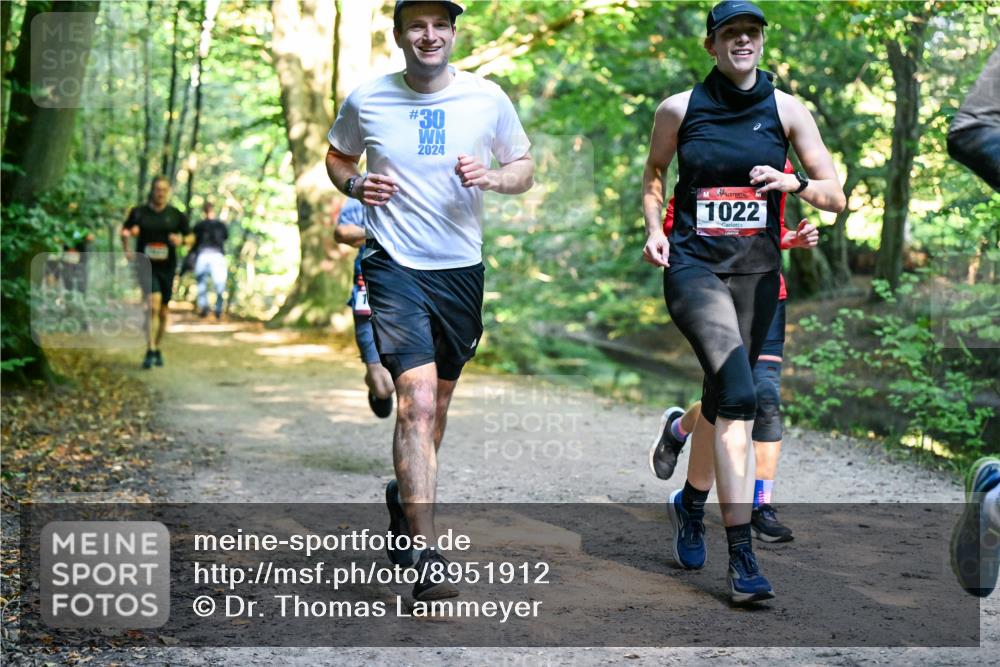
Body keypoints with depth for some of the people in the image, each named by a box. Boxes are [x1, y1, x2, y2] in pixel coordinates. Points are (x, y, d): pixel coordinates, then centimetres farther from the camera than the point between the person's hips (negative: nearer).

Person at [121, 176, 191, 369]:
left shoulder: (176, 215, 4)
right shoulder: (139, 212, 2)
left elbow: (190, 237, 11)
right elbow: (125, 231, 13)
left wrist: (181, 240, -11)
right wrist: (126, 249, -3)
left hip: (167, 267, 2)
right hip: (146, 266, -2)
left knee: (163, 312, 9)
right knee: (153, 303, -23)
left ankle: (157, 349, 29)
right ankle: (150, 351, -23)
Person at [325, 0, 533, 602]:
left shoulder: (487, 98, 1)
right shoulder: (366, 101, -1)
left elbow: (524, 168, 11)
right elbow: (337, 157, 17)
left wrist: (492, 178, -11)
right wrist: (355, 185, -6)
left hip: (462, 268, 3)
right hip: (395, 265, -3)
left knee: (437, 402, 17)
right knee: (417, 401, -17)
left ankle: (404, 496, 46)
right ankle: (428, 558, -16)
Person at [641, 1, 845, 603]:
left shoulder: (787, 111, 3)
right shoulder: (679, 109, 2)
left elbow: (837, 198, 3)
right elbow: (655, 172, 21)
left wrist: (794, 183, -16)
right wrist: (654, 228, 5)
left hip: (757, 271, 3)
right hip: (693, 266, -3)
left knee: (723, 398, 14)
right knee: (738, 393, -23)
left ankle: (691, 503, 43)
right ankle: (742, 554, -23)